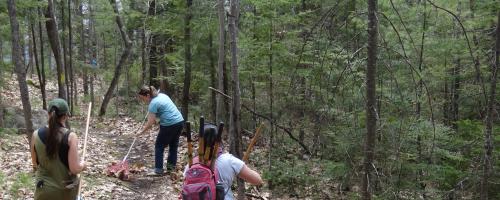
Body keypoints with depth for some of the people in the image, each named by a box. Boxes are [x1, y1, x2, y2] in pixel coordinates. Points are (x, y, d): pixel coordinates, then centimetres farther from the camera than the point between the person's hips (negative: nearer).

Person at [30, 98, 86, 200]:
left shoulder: (36, 134, -8)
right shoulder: (70, 136, -19)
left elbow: (35, 164, 3)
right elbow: (75, 169, -19)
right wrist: (83, 165, 1)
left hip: (44, 189, 2)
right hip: (66, 190, -2)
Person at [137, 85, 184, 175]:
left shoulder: (153, 104, -12)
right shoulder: (162, 95, 13)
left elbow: (150, 123, -13)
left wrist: (142, 131, -1)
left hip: (169, 125, -9)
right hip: (180, 121, 9)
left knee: (159, 146, 4)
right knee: (173, 145, 19)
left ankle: (158, 170, 5)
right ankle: (171, 166, 29)